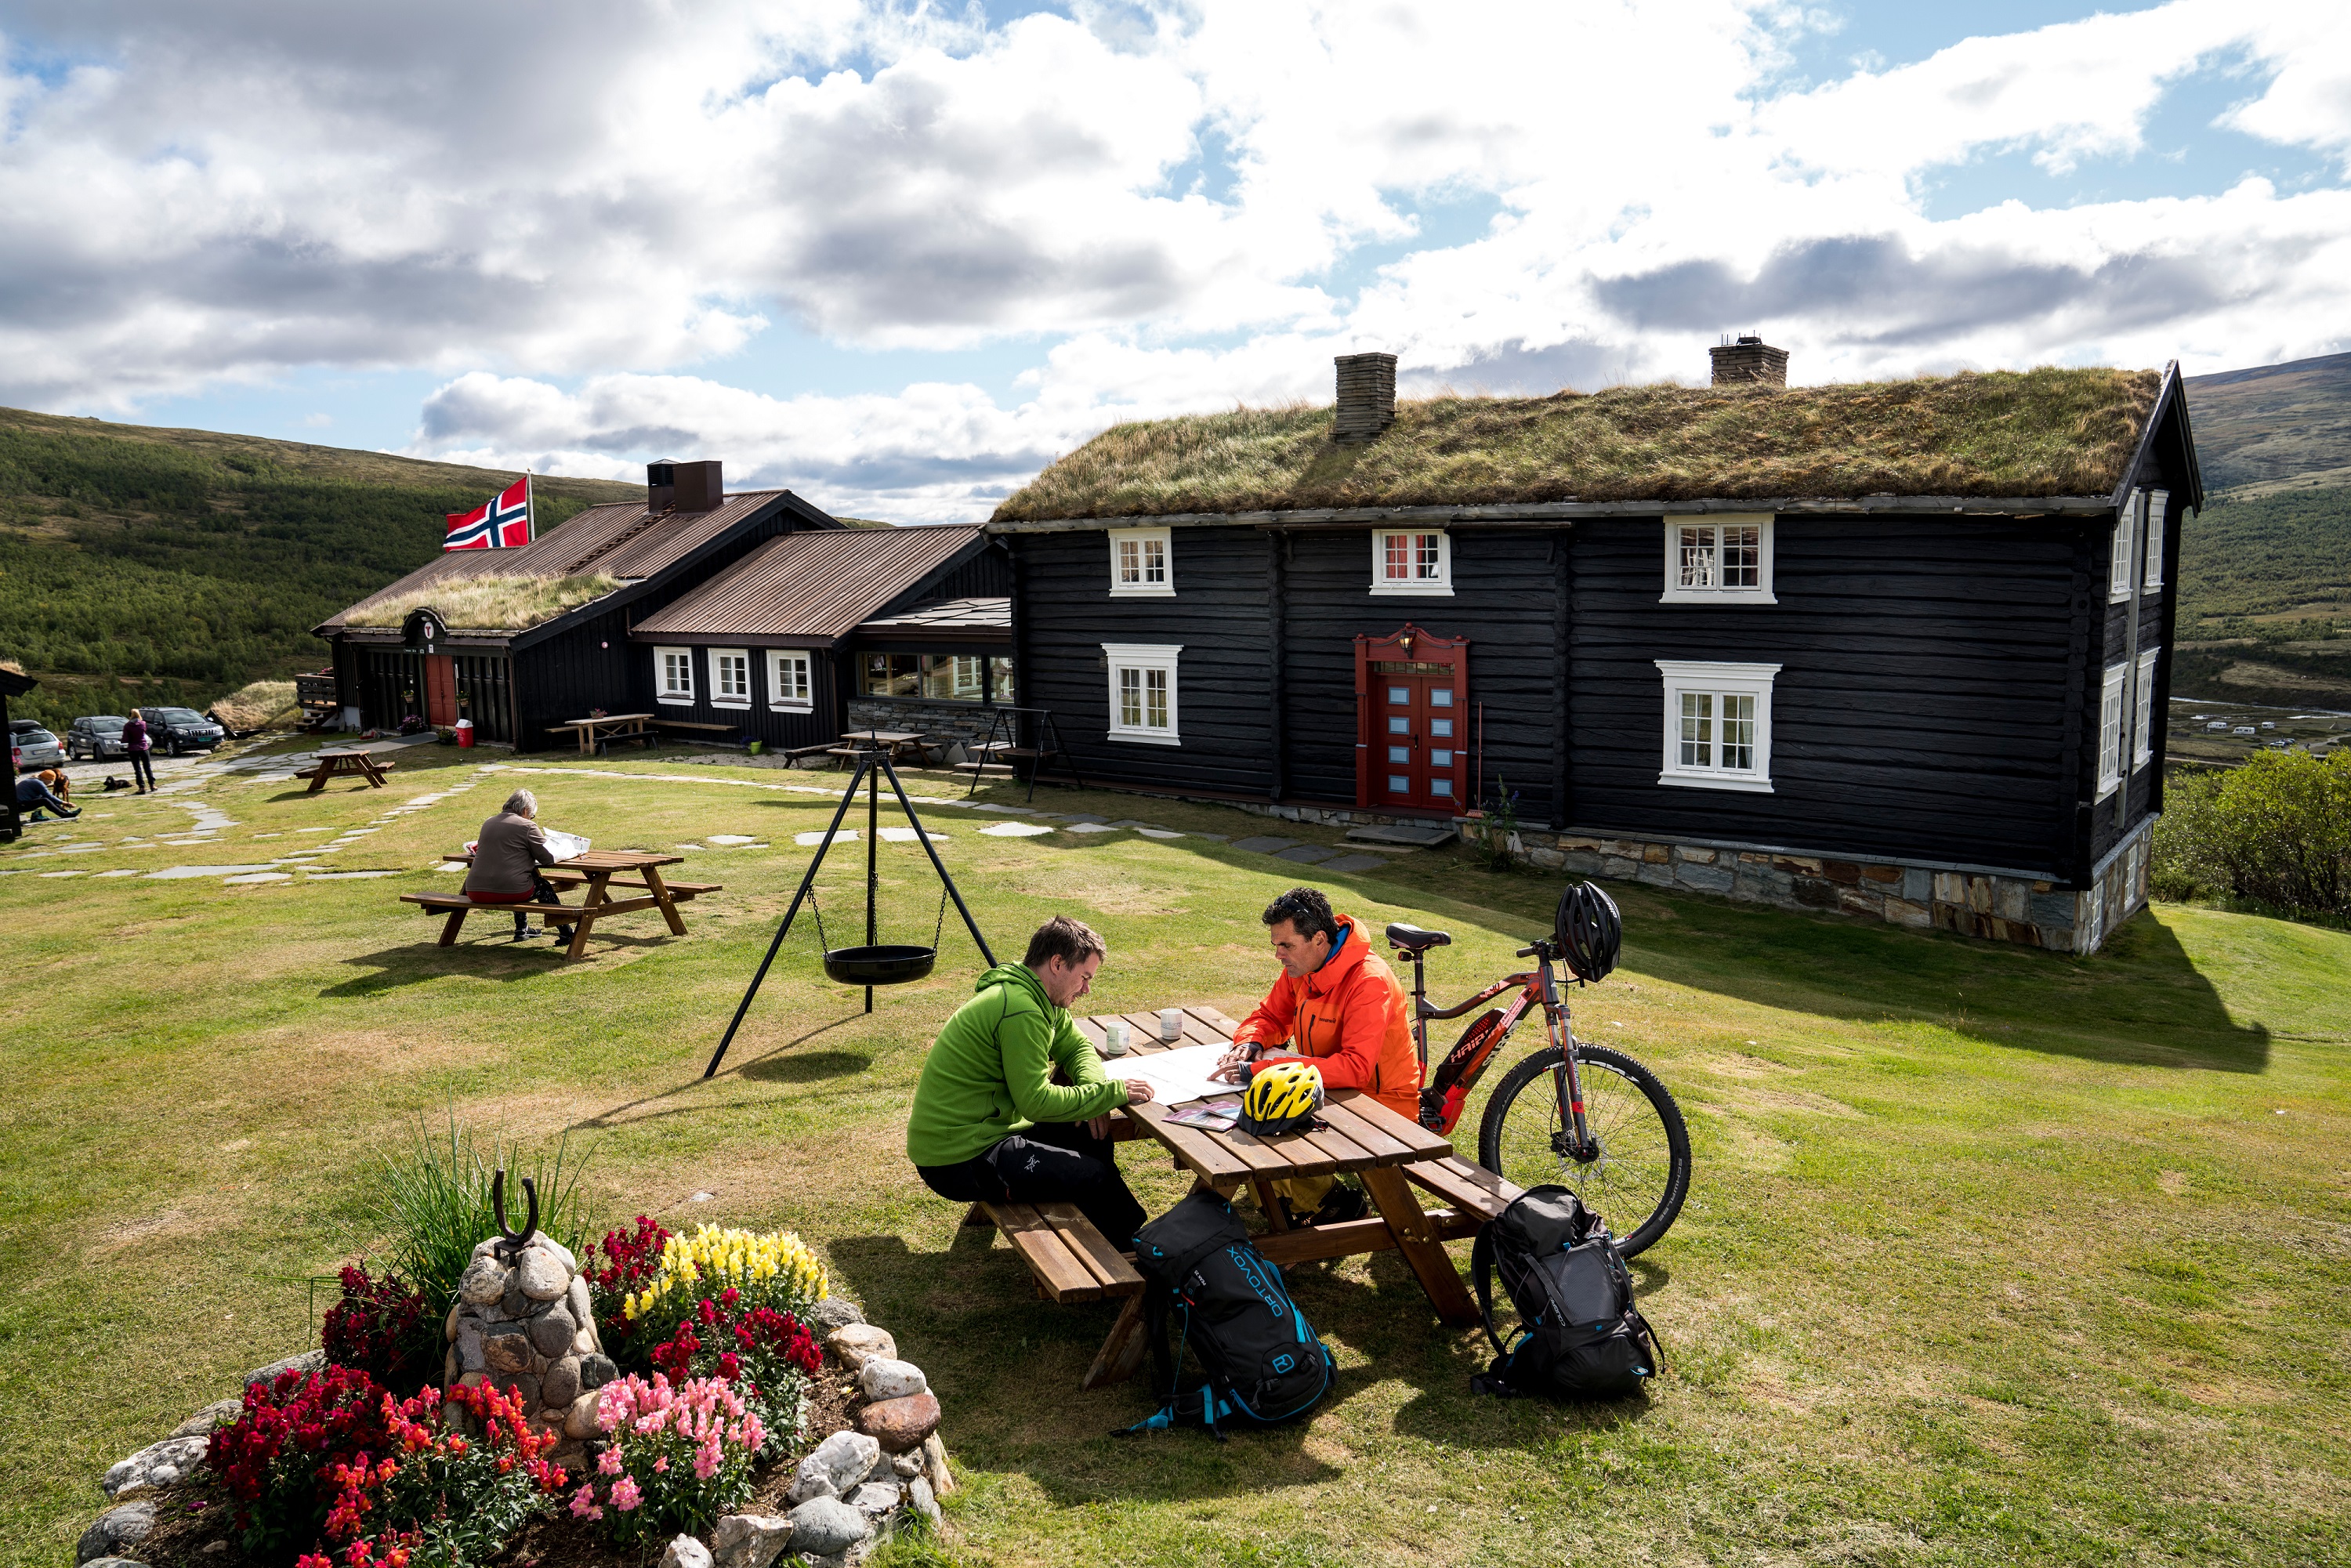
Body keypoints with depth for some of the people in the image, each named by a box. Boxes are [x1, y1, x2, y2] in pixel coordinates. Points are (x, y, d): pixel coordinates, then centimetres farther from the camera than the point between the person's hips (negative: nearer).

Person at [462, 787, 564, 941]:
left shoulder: (488, 824, 14)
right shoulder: (527, 826, -6)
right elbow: (549, 857, -6)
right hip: (509, 891, -7)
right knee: (543, 886, 23)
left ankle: (522, 930, 46)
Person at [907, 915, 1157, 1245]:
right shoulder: (1021, 1010, -23)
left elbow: (1077, 1047, 16)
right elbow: (1036, 1102, -23)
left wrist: (1093, 1088, -5)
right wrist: (1112, 1092, -18)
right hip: (957, 1163, -10)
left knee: (1093, 1136, 12)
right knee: (1095, 1177, -12)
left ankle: (1132, 1227, 26)